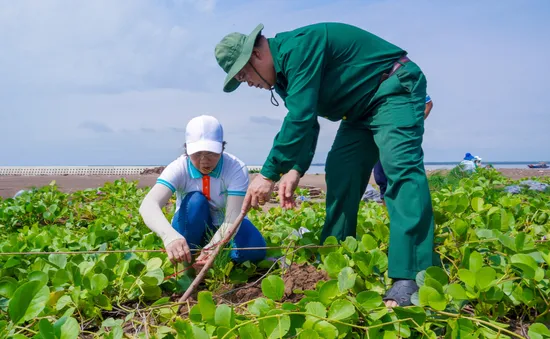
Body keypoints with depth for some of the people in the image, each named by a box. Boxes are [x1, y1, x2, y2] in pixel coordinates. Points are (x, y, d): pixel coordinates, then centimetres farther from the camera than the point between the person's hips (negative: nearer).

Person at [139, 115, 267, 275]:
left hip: (225, 229, 1)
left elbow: (232, 219, -33)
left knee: (254, 249, -31)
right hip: (191, 230, 0)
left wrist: (213, 247, -54)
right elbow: (148, 205, -42)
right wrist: (169, 235, -64)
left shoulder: (236, 169, -24)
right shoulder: (178, 168, -25)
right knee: (195, 201, -33)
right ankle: (187, 261, -16)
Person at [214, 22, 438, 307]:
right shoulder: (283, 72, 6)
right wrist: (295, 170, -5)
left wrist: (269, 174, -27)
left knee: (400, 167, -26)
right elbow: (305, 123, 11)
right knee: (340, 176, 3)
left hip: (396, 89, -10)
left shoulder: (298, 47, -25)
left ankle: (410, 277, -33)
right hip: (360, 109, 10)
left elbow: (300, 118, -32)